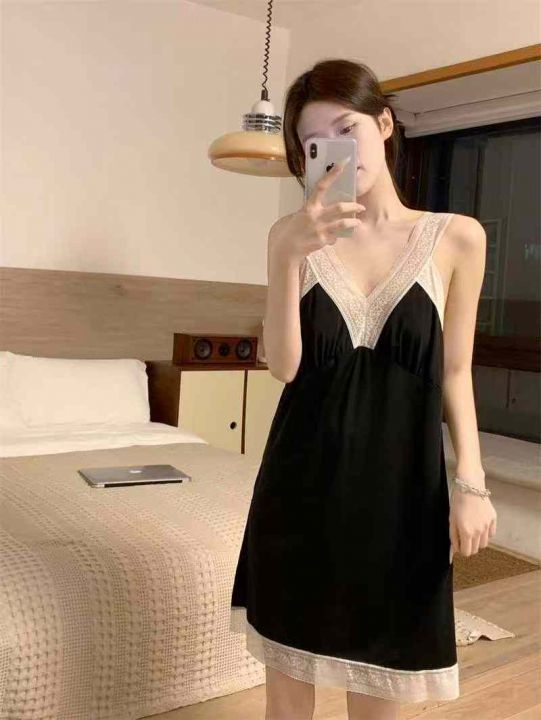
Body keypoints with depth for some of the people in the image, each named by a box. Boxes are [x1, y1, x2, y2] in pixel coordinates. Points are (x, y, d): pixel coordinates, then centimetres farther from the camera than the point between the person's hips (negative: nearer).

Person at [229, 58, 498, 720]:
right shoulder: (294, 235, -1)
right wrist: (289, 254, -21)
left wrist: (472, 483, -2)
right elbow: (283, 364, -9)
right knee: (287, 657, 17)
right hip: (303, 473, 1)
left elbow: (454, 369, 3)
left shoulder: (456, 237, -2)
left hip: (398, 476, -1)